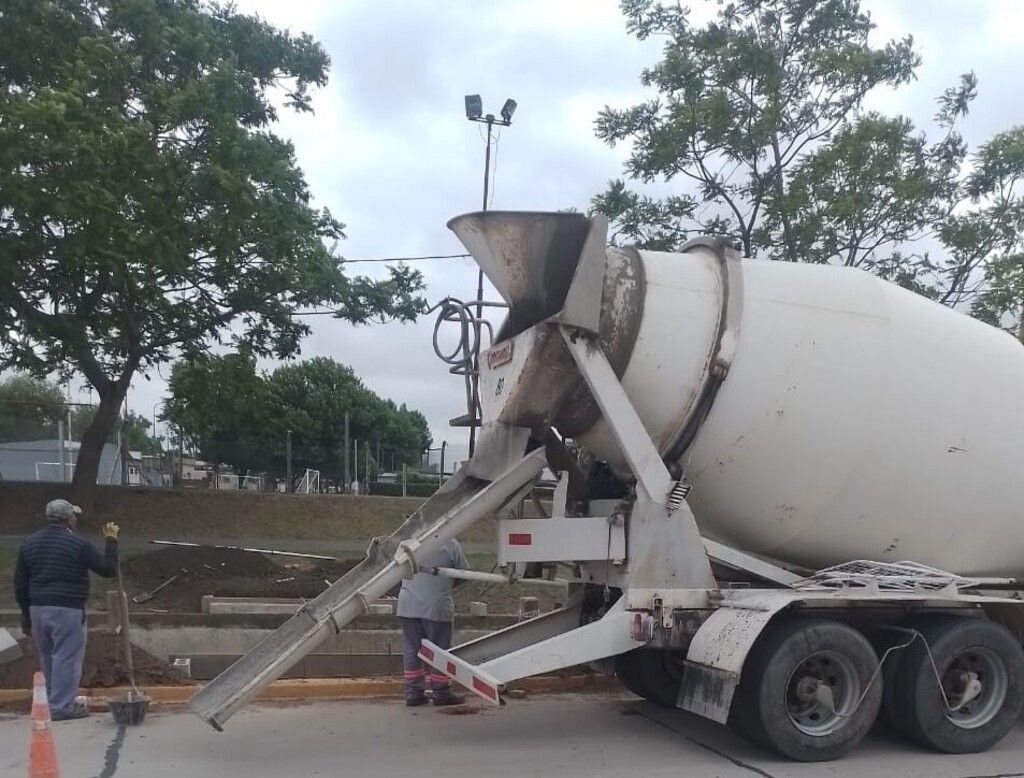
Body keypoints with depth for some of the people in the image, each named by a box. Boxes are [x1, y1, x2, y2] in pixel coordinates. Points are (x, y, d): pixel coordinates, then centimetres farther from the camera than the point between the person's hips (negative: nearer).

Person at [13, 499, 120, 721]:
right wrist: (111, 540, 5)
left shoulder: (29, 543, 9)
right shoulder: (78, 544, -10)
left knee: (47, 658, 17)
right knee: (67, 657, -1)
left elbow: (20, 584, 13)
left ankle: (51, 702, 26)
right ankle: (62, 706, -1)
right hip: (67, 610, -7)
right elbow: (109, 569, -7)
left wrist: (26, 614, 19)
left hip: (37, 609, 7)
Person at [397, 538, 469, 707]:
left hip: (408, 605, 4)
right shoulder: (450, 543, -5)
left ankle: (413, 692, 14)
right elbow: (465, 572, 1)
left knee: (411, 649, 11)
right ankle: (441, 693, 13)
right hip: (436, 605, -4)